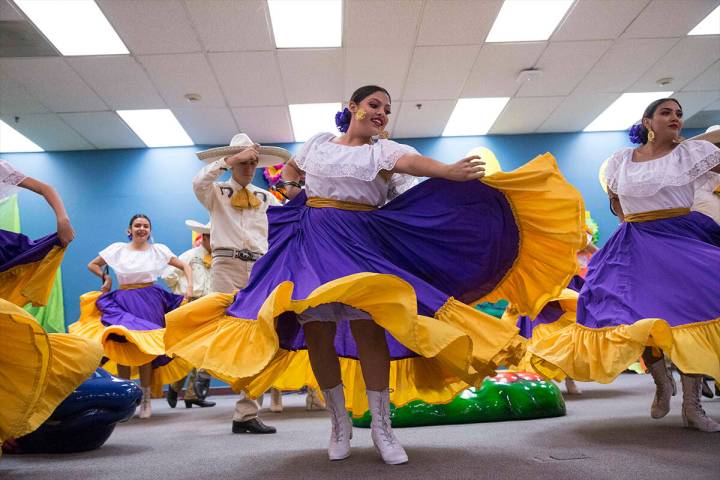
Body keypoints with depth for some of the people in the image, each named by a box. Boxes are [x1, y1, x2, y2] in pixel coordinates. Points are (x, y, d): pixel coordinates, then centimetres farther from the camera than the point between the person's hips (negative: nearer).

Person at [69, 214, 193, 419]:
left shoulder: (158, 249, 5)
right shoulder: (117, 249, 7)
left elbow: (185, 266, 8)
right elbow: (92, 265, 19)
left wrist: (190, 287, -4)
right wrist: (106, 278, 7)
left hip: (150, 301, -1)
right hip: (123, 301, 1)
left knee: (146, 349, -6)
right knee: (122, 348, -7)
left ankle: (145, 399, 2)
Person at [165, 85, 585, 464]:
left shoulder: (384, 150, 3)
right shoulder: (319, 142, 13)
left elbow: (414, 162, -21)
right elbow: (290, 172, 33)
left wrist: (452, 172, -38)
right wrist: (294, 191, 14)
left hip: (360, 244, -2)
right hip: (310, 243, 3)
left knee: (367, 327, -13)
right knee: (316, 331, -1)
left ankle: (382, 427, 2)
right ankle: (340, 423, 15)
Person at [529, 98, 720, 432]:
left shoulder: (692, 151, 1)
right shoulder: (621, 160, 8)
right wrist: (634, 223, 12)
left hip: (683, 241, -2)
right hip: (635, 247, 2)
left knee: (691, 315, -11)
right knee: (635, 318, -3)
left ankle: (692, 405, -1)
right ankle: (662, 381, 23)